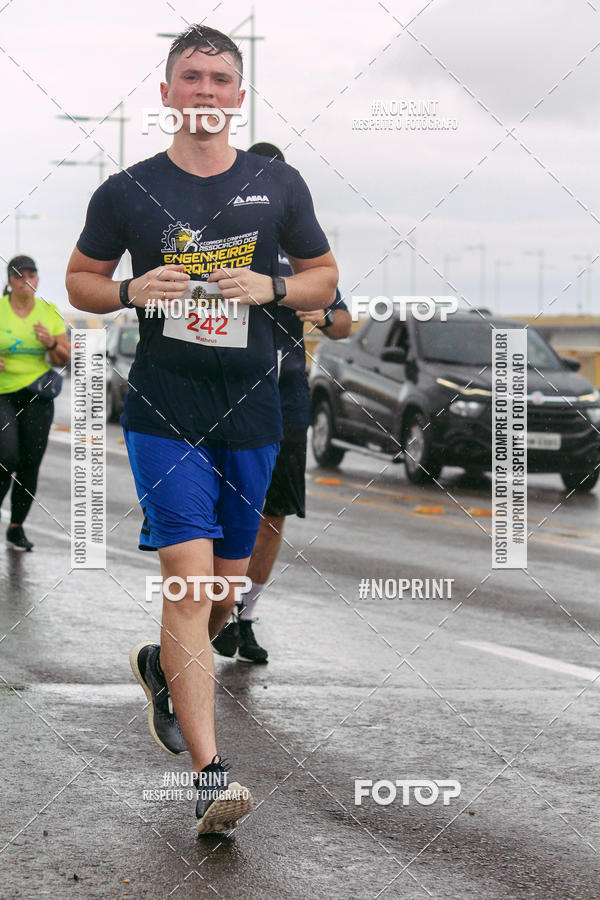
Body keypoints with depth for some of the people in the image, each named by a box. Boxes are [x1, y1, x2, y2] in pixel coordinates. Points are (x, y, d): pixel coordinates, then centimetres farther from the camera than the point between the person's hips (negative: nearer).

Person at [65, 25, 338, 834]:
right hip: (164, 412, -3)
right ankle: (211, 774, -17)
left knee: (228, 583, 13)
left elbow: (325, 277, 14)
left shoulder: (278, 185, 6)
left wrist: (269, 288, -7)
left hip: (251, 416, 3)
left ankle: (162, 666, 46)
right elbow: (80, 281, 12)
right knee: (189, 577, -15)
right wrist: (133, 291, -10)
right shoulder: (128, 191, 2)